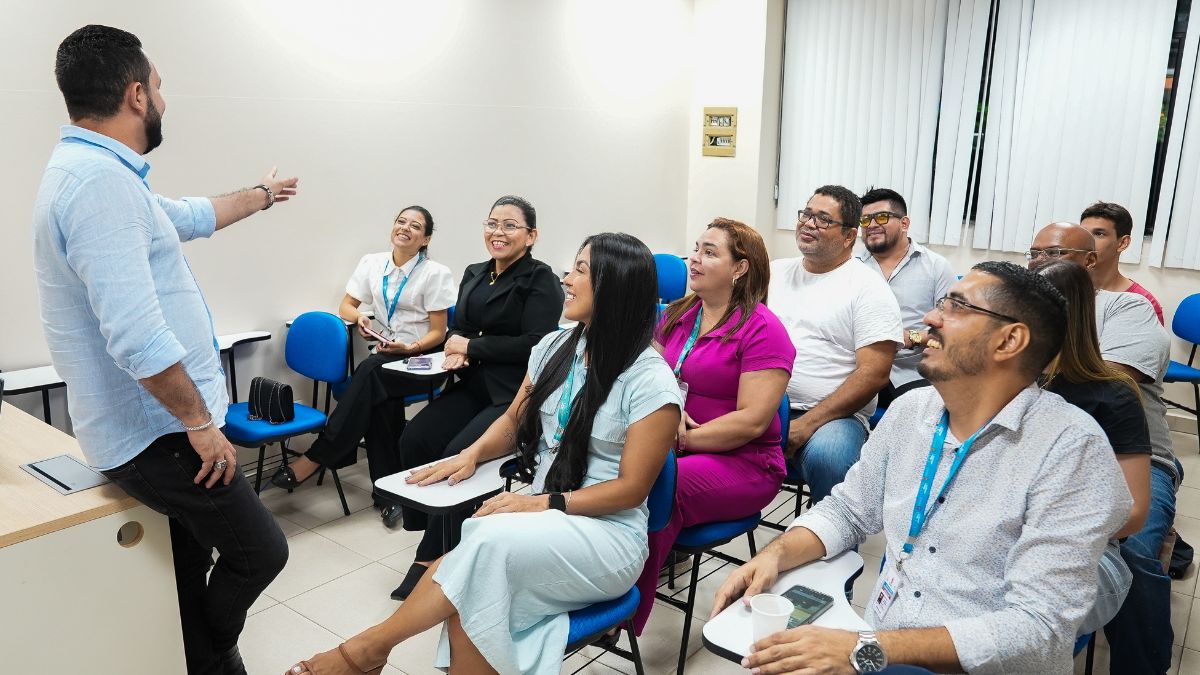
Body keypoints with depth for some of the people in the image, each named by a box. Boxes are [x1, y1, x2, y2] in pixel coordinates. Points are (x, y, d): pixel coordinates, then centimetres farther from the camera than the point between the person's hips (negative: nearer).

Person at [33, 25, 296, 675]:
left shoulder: (95, 171, 12)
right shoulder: (100, 179, -23)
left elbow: (186, 216, 30)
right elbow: (137, 338, -29)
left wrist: (260, 195, 44)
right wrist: (199, 421, -18)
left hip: (155, 427, 10)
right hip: (159, 433, -10)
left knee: (190, 564, 19)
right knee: (259, 552, 0)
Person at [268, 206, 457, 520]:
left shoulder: (435, 273, -5)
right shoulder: (373, 263, 9)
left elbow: (438, 332, -5)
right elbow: (345, 306, 13)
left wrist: (409, 348, -22)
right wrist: (360, 317, -10)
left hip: (421, 357, -4)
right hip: (385, 356, 4)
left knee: (370, 371, -33)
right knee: (379, 399, -30)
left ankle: (316, 458, -30)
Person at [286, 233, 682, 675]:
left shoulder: (650, 382, -14)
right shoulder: (554, 348, 6)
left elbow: (632, 488, -12)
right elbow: (514, 420, 17)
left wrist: (546, 503, -22)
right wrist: (473, 454, -4)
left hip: (609, 536, -5)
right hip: (541, 518, 5)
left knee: (491, 541, -33)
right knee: (470, 602, -27)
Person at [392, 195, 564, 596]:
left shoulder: (540, 280, -6)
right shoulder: (474, 275, 16)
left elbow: (536, 343, -16)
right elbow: (459, 328, 20)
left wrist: (473, 346, -11)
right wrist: (458, 350, -5)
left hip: (517, 395, -7)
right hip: (473, 387, 7)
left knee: (459, 454, -25)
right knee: (414, 439, -15)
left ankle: (431, 556, -8)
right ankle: (428, 530, 0)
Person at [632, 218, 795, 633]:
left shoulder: (762, 330, -9)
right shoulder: (677, 315, 13)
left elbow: (751, 421, -15)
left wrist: (684, 439, -15)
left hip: (743, 463, -6)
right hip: (672, 448, 6)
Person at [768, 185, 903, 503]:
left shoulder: (868, 289, 0)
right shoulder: (775, 272, 15)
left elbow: (873, 374, -7)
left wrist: (806, 425, -15)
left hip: (832, 415, -4)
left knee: (826, 456, -35)